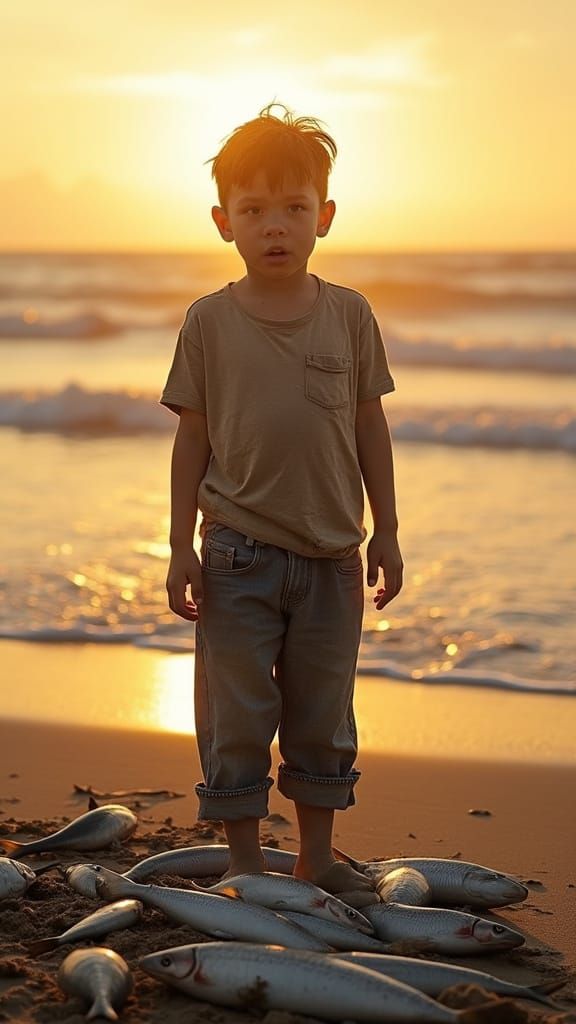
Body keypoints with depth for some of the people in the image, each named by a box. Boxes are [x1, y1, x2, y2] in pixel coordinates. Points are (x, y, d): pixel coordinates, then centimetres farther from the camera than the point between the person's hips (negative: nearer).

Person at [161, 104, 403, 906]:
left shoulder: (349, 314, 1)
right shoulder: (210, 321, -4)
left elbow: (370, 425, 6)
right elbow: (193, 436, 0)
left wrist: (385, 532, 6)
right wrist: (182, 549, -2)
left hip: (332, 552, 2)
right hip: (239, 553, -2)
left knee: (324, 714, 12)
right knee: (236, 714, 4)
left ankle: (318, 857, 27)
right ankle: (246, 861, 19)